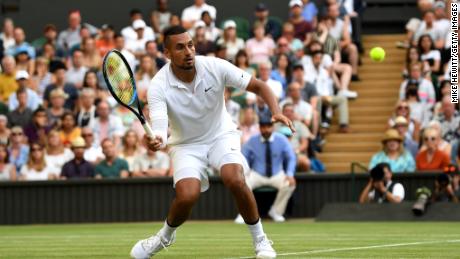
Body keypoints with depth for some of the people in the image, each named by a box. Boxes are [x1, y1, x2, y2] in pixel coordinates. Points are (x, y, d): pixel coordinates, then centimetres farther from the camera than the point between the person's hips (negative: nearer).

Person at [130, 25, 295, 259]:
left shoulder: (215, 67, -19)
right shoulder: (159, 87, -23)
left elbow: (259, 86, -13)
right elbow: (159, 129, -33)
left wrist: (276, 112, -31)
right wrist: (154, 141, -58)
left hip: (221, 135, 1)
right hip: (186, 144, -1)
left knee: (235, 180, -28)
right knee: (187, 196, -24)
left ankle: (260, 239, -6)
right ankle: (165, 236, 10)